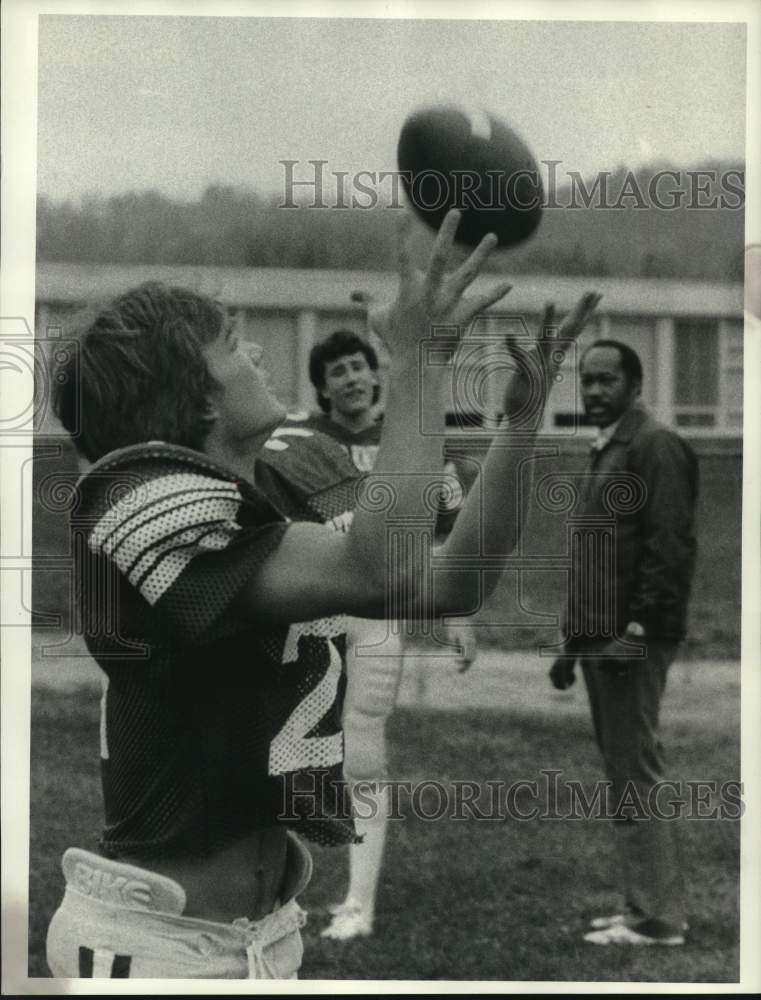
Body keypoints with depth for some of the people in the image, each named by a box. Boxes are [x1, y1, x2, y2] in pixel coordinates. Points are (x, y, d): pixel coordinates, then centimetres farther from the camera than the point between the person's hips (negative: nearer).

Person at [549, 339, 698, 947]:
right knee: (626, 775, 12)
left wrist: (637, 630, -21)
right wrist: (575, 639, 20)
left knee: (637, 775, -7)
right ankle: (648, 904, 20)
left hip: (632, 641, -10)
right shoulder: (605, 451, 20)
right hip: (601, 639, 10)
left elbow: (671, 548, -18)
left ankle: (657, 919, -2)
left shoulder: (656, 447, -10)